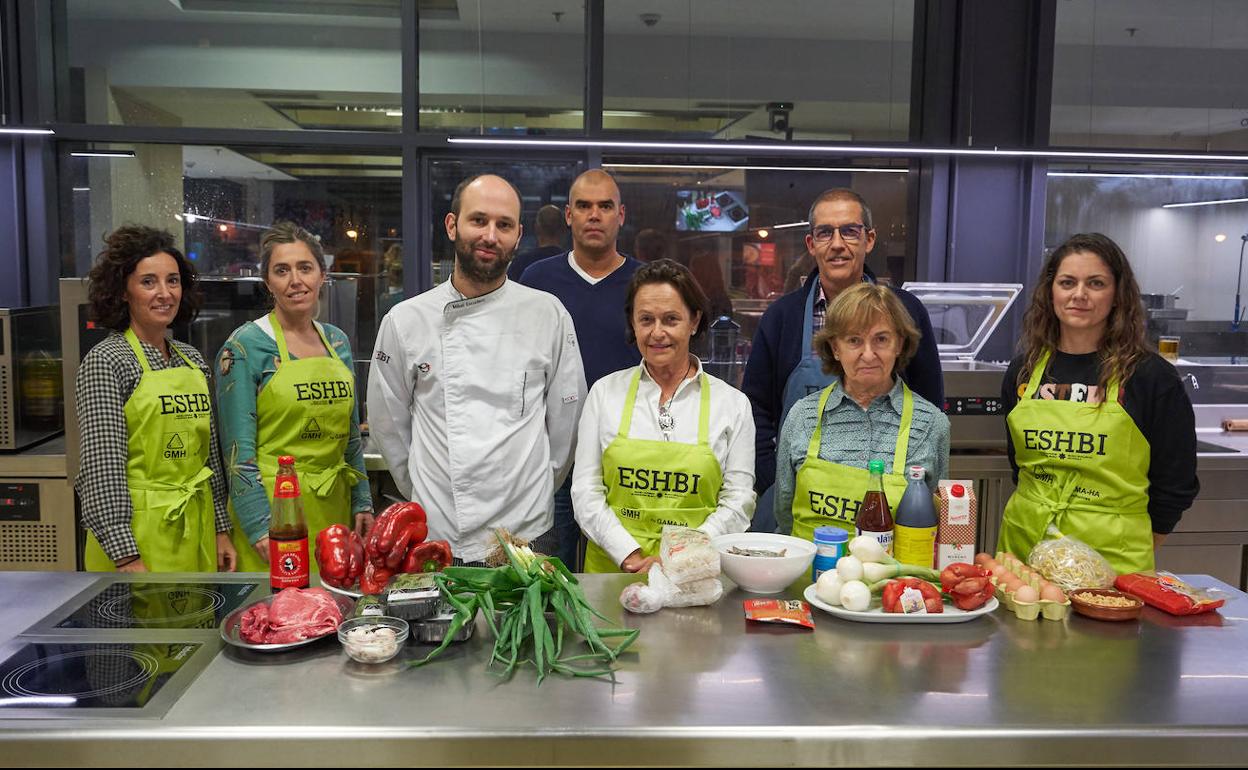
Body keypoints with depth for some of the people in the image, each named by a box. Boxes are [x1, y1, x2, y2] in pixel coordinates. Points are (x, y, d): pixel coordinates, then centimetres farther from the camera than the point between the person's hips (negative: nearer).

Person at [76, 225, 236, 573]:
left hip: (196, 528, 6)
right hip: (136, 532, -6)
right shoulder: (105, 362, -10)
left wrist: (221, 529, 12)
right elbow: (103, 466, -15)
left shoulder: (193, 360, 9)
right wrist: (126, 557, -19)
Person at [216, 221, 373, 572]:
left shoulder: (337, 341, 9)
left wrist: (362, 503, 9)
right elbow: (238, 448, -11)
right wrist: (260, 527, -17)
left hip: (335, 505, 5)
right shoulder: (244, 346, -8)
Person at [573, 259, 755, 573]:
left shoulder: (733, 403, 5)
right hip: (613, 568, 1)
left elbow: (737, 502, 4)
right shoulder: (605, 392, 7)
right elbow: (586, 491, 6)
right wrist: (631, 557, -7)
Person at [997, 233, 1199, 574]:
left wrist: (1134, 558, 2)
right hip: (1024, 545, 4)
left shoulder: (1151, 376, -6)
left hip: (1112, 556, -3)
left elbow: (1176, 485, -1)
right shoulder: (1023, 370, 4)